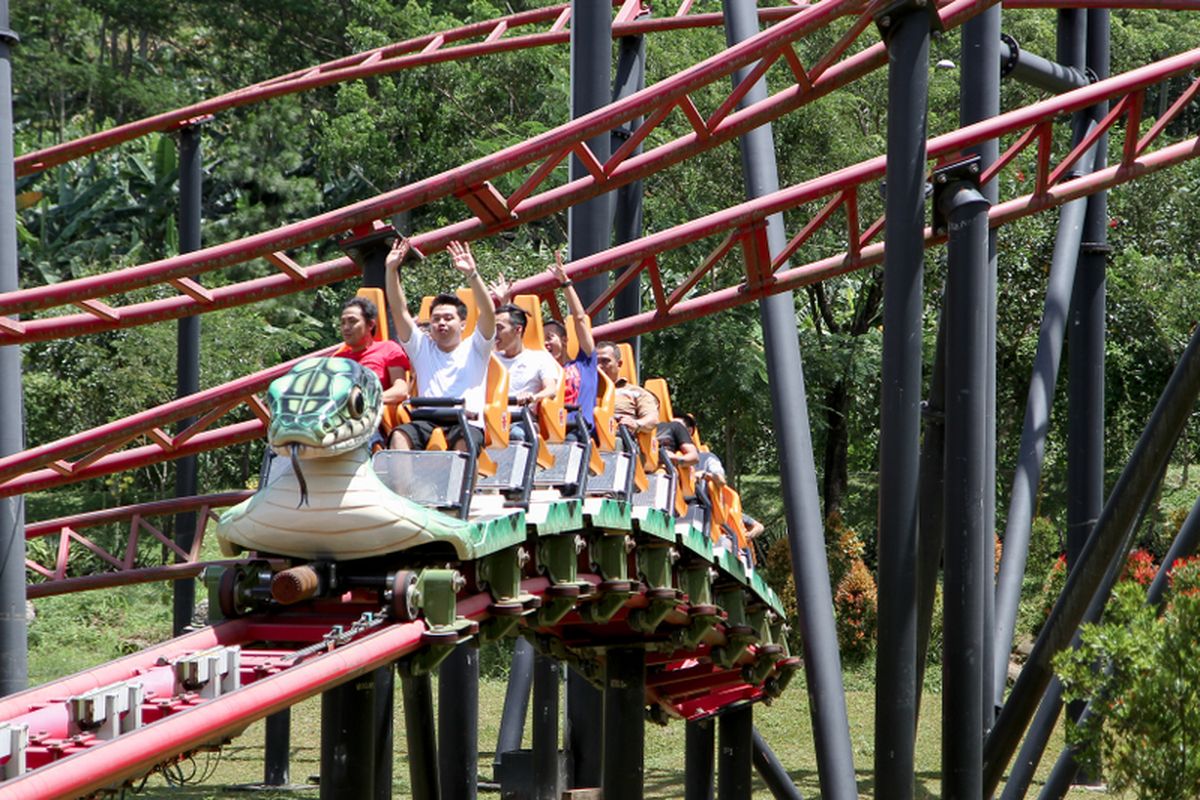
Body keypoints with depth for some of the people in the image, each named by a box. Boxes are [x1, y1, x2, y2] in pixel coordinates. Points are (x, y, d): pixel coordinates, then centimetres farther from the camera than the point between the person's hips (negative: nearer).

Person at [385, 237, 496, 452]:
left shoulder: (474, 349, 17)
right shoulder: (422, 348, 24)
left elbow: (488, 313, 0)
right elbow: (399, 312, 14)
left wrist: (472, 274, -13)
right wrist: (392, 270, 2)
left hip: (467, 423, -2)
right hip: (427, 422, 2)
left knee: (464, 441, -36)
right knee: (400, 436, -29)